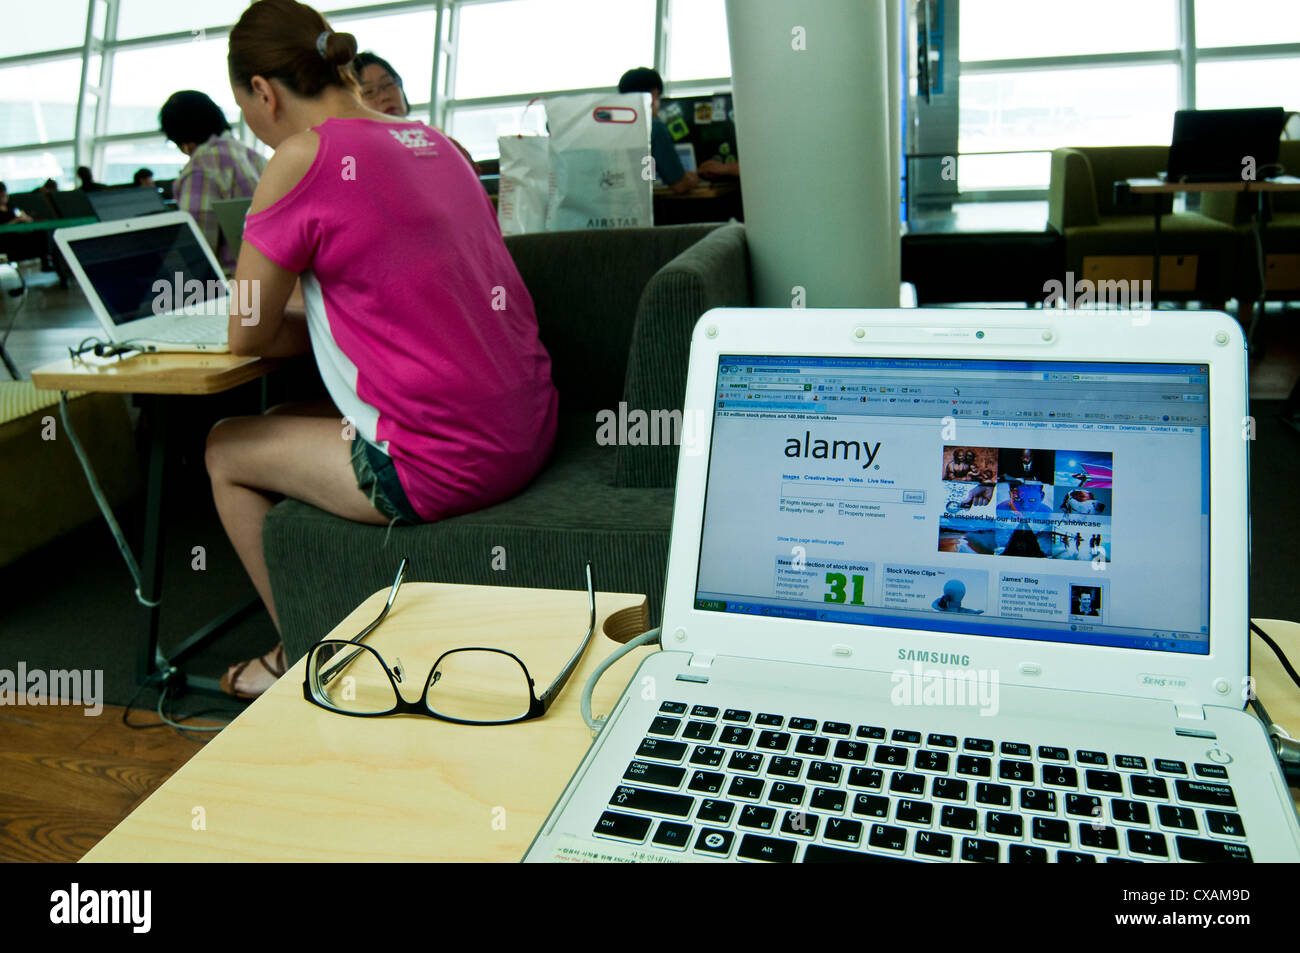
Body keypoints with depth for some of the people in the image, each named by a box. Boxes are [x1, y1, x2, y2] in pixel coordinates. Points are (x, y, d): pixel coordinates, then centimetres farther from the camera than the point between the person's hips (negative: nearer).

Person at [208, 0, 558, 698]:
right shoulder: (430, 140, 11)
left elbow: (247, 335, -3)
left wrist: (320, 329, 12)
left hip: (444, 466, -8)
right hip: (528, 432, 8)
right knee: (293, 421, 27)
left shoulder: (303, 157, -11)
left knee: (226, 450, 16)